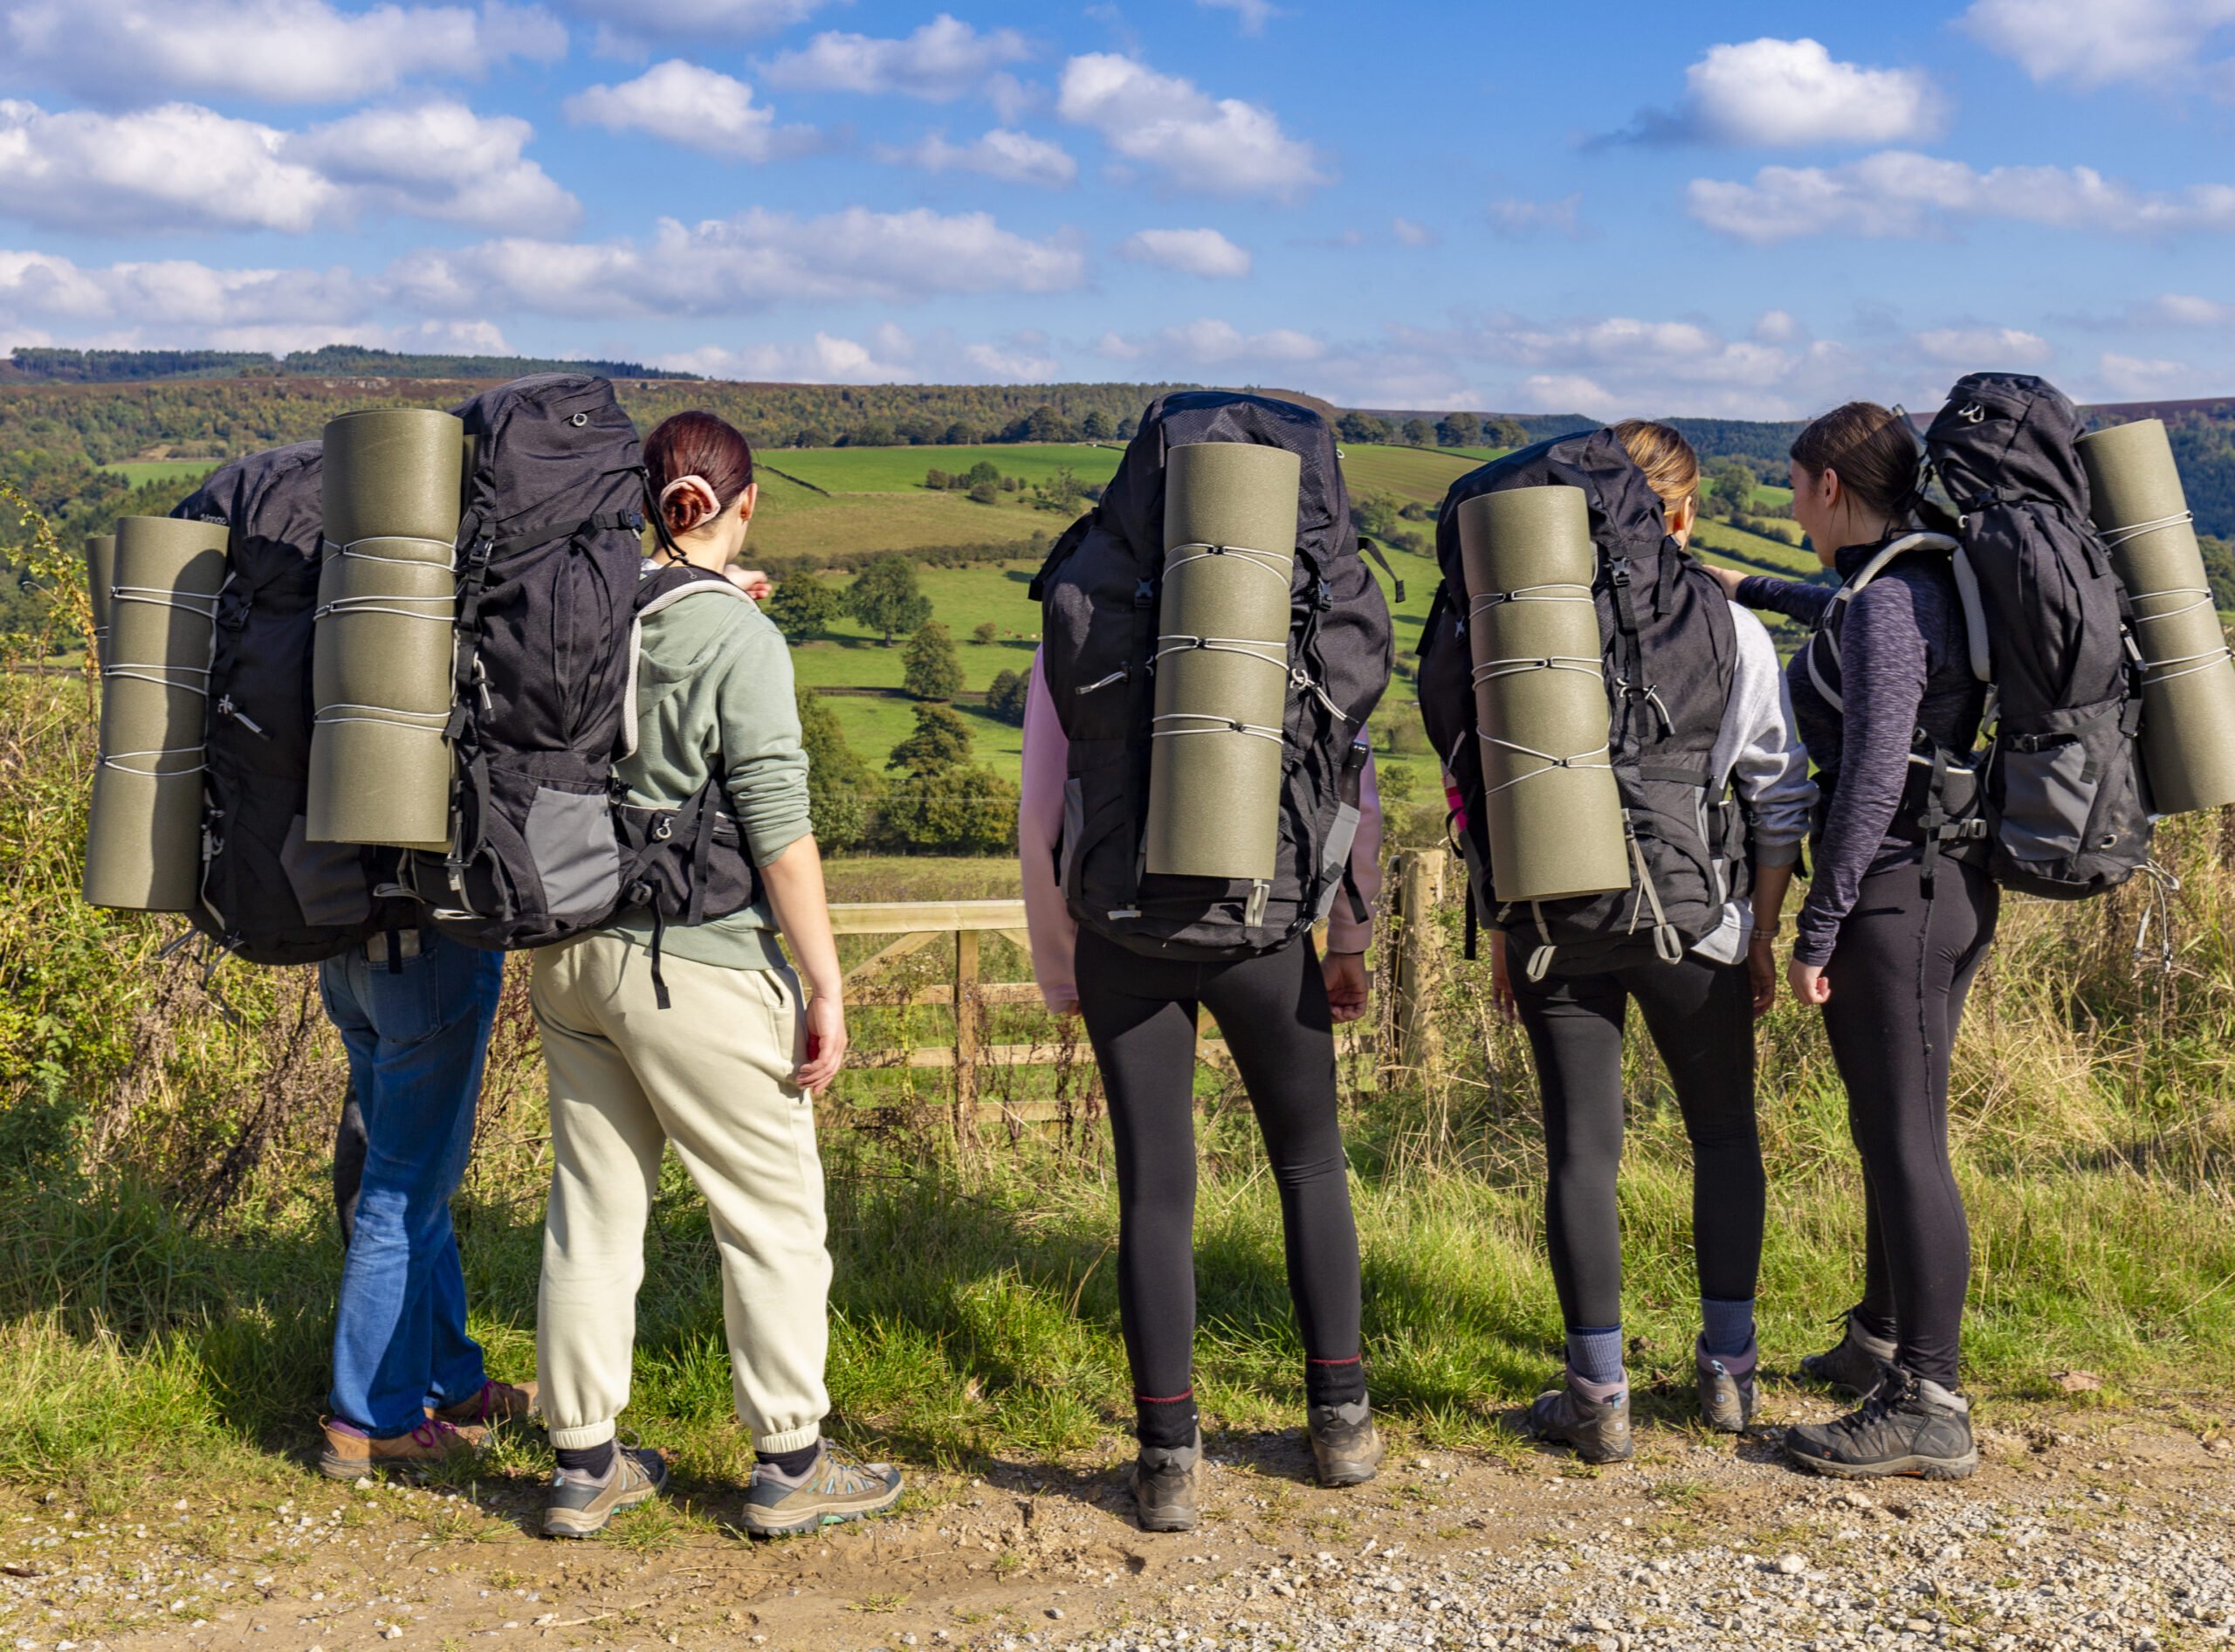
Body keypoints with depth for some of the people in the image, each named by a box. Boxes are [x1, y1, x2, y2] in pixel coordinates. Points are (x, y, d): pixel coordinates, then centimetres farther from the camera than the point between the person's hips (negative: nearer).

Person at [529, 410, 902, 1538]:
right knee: (774, 1210, 7)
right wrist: (826, 986, -11)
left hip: (571, 945, 6)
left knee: (593, 1205, 13)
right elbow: (777, 825, -16)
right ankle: (790, 1466, 16)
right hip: (694, 965, -6)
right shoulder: (739, 637, -13)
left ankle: (583, 1465, 22)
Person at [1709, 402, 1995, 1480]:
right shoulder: (1927, 581, 12)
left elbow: (1874, 779, -22)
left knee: (1904, 1140, -5)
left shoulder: (1887, 605, -17)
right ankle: (1880, 1337, 37)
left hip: (1896, 893, -10)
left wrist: (1816, 930, -18)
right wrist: (1755, 592, 51)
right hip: (1942, 890, 10)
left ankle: (1927, 1409, 1)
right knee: (1891, 1126, 21)